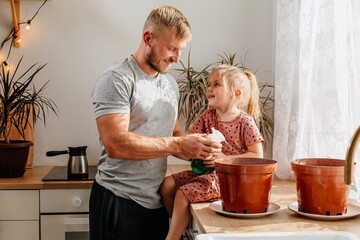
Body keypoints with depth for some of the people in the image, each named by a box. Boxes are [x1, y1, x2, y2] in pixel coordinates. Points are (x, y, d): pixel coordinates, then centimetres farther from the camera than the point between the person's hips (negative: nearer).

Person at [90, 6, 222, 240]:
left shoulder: (170, 84, 12)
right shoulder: (117, 80, -13)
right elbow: (115, 144, -23)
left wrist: (196, 147, -4)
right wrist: (178, 144, -25)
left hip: (156, 202, 7)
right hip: (119, 201, -7)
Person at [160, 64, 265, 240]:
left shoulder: (245, 122, -10)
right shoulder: (207, 117, 7)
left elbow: (257, 156, -12)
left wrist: (225, 159, -19)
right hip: (206, 171, 7)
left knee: (183, 194, -20)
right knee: (167, 185, -4)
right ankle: (184, 225, 12)